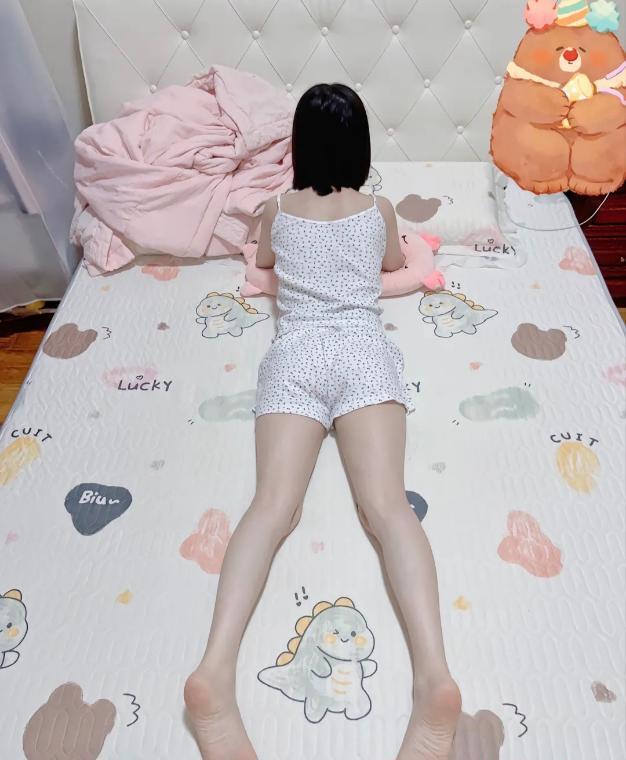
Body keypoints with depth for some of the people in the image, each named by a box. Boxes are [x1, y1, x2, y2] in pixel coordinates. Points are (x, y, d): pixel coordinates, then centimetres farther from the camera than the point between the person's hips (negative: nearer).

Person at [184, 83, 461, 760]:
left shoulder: (276, 210, 21)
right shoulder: (379, 210, 20)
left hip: (295, 353, 0)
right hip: (364, 351, 0)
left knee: (273, 505, -17)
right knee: (388, 505, -17)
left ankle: (215, 669, -34)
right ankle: (434, 674, -34)